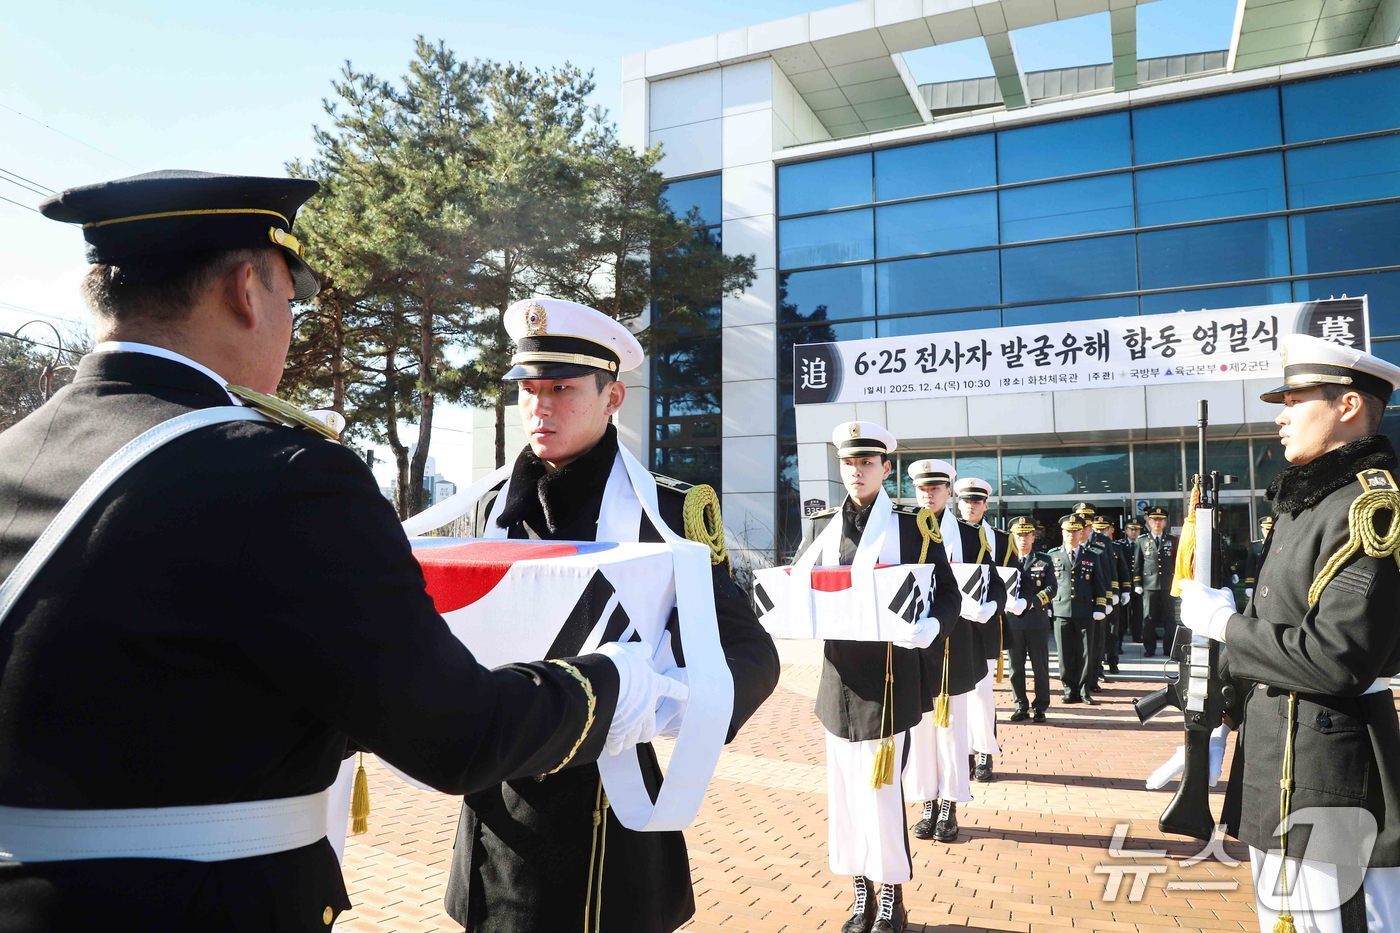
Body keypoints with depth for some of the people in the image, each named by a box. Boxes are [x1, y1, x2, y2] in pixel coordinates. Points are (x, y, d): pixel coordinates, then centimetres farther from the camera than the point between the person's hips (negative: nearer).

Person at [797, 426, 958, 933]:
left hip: (889, 678, -4)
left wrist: (931, 626, -22)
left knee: (882, 789, 0)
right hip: (839, 677, 4)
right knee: (845, 789, 11)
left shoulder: (914, 527, -2)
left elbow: (948, 595, -1)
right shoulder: (821, 526, 7)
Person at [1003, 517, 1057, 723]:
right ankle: (1021, 706, 17)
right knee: (1016, 667, 6)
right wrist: (1007, 603, -18)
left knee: (1040, 666, 6)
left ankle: (1040, 707, 16)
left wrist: (1031, 602, -20)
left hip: (1037, 621, -1)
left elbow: (1051, 589, -5)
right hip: (1013, 621, 1)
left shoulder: (1044, 561, 5)